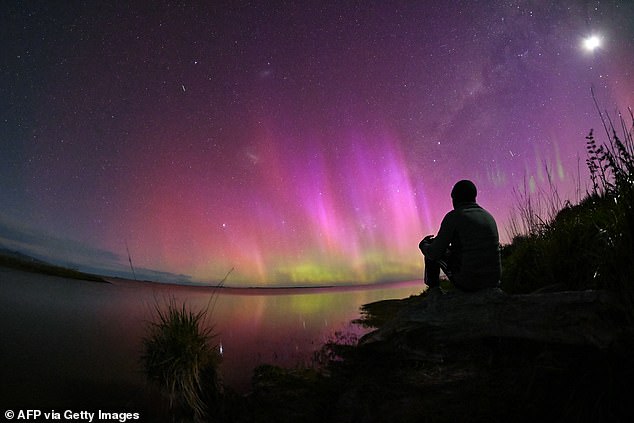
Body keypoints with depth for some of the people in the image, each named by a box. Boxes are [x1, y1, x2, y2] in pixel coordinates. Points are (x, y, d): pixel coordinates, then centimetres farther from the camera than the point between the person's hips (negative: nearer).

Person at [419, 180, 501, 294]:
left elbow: (435, 253, -9)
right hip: (492, 282, 6)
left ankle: (434, 289, 23)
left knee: (432, 251, 15)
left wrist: (423, 245, 15)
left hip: (467, 280, -6)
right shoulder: (489, 217, 11)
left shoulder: (453, 217, -8)